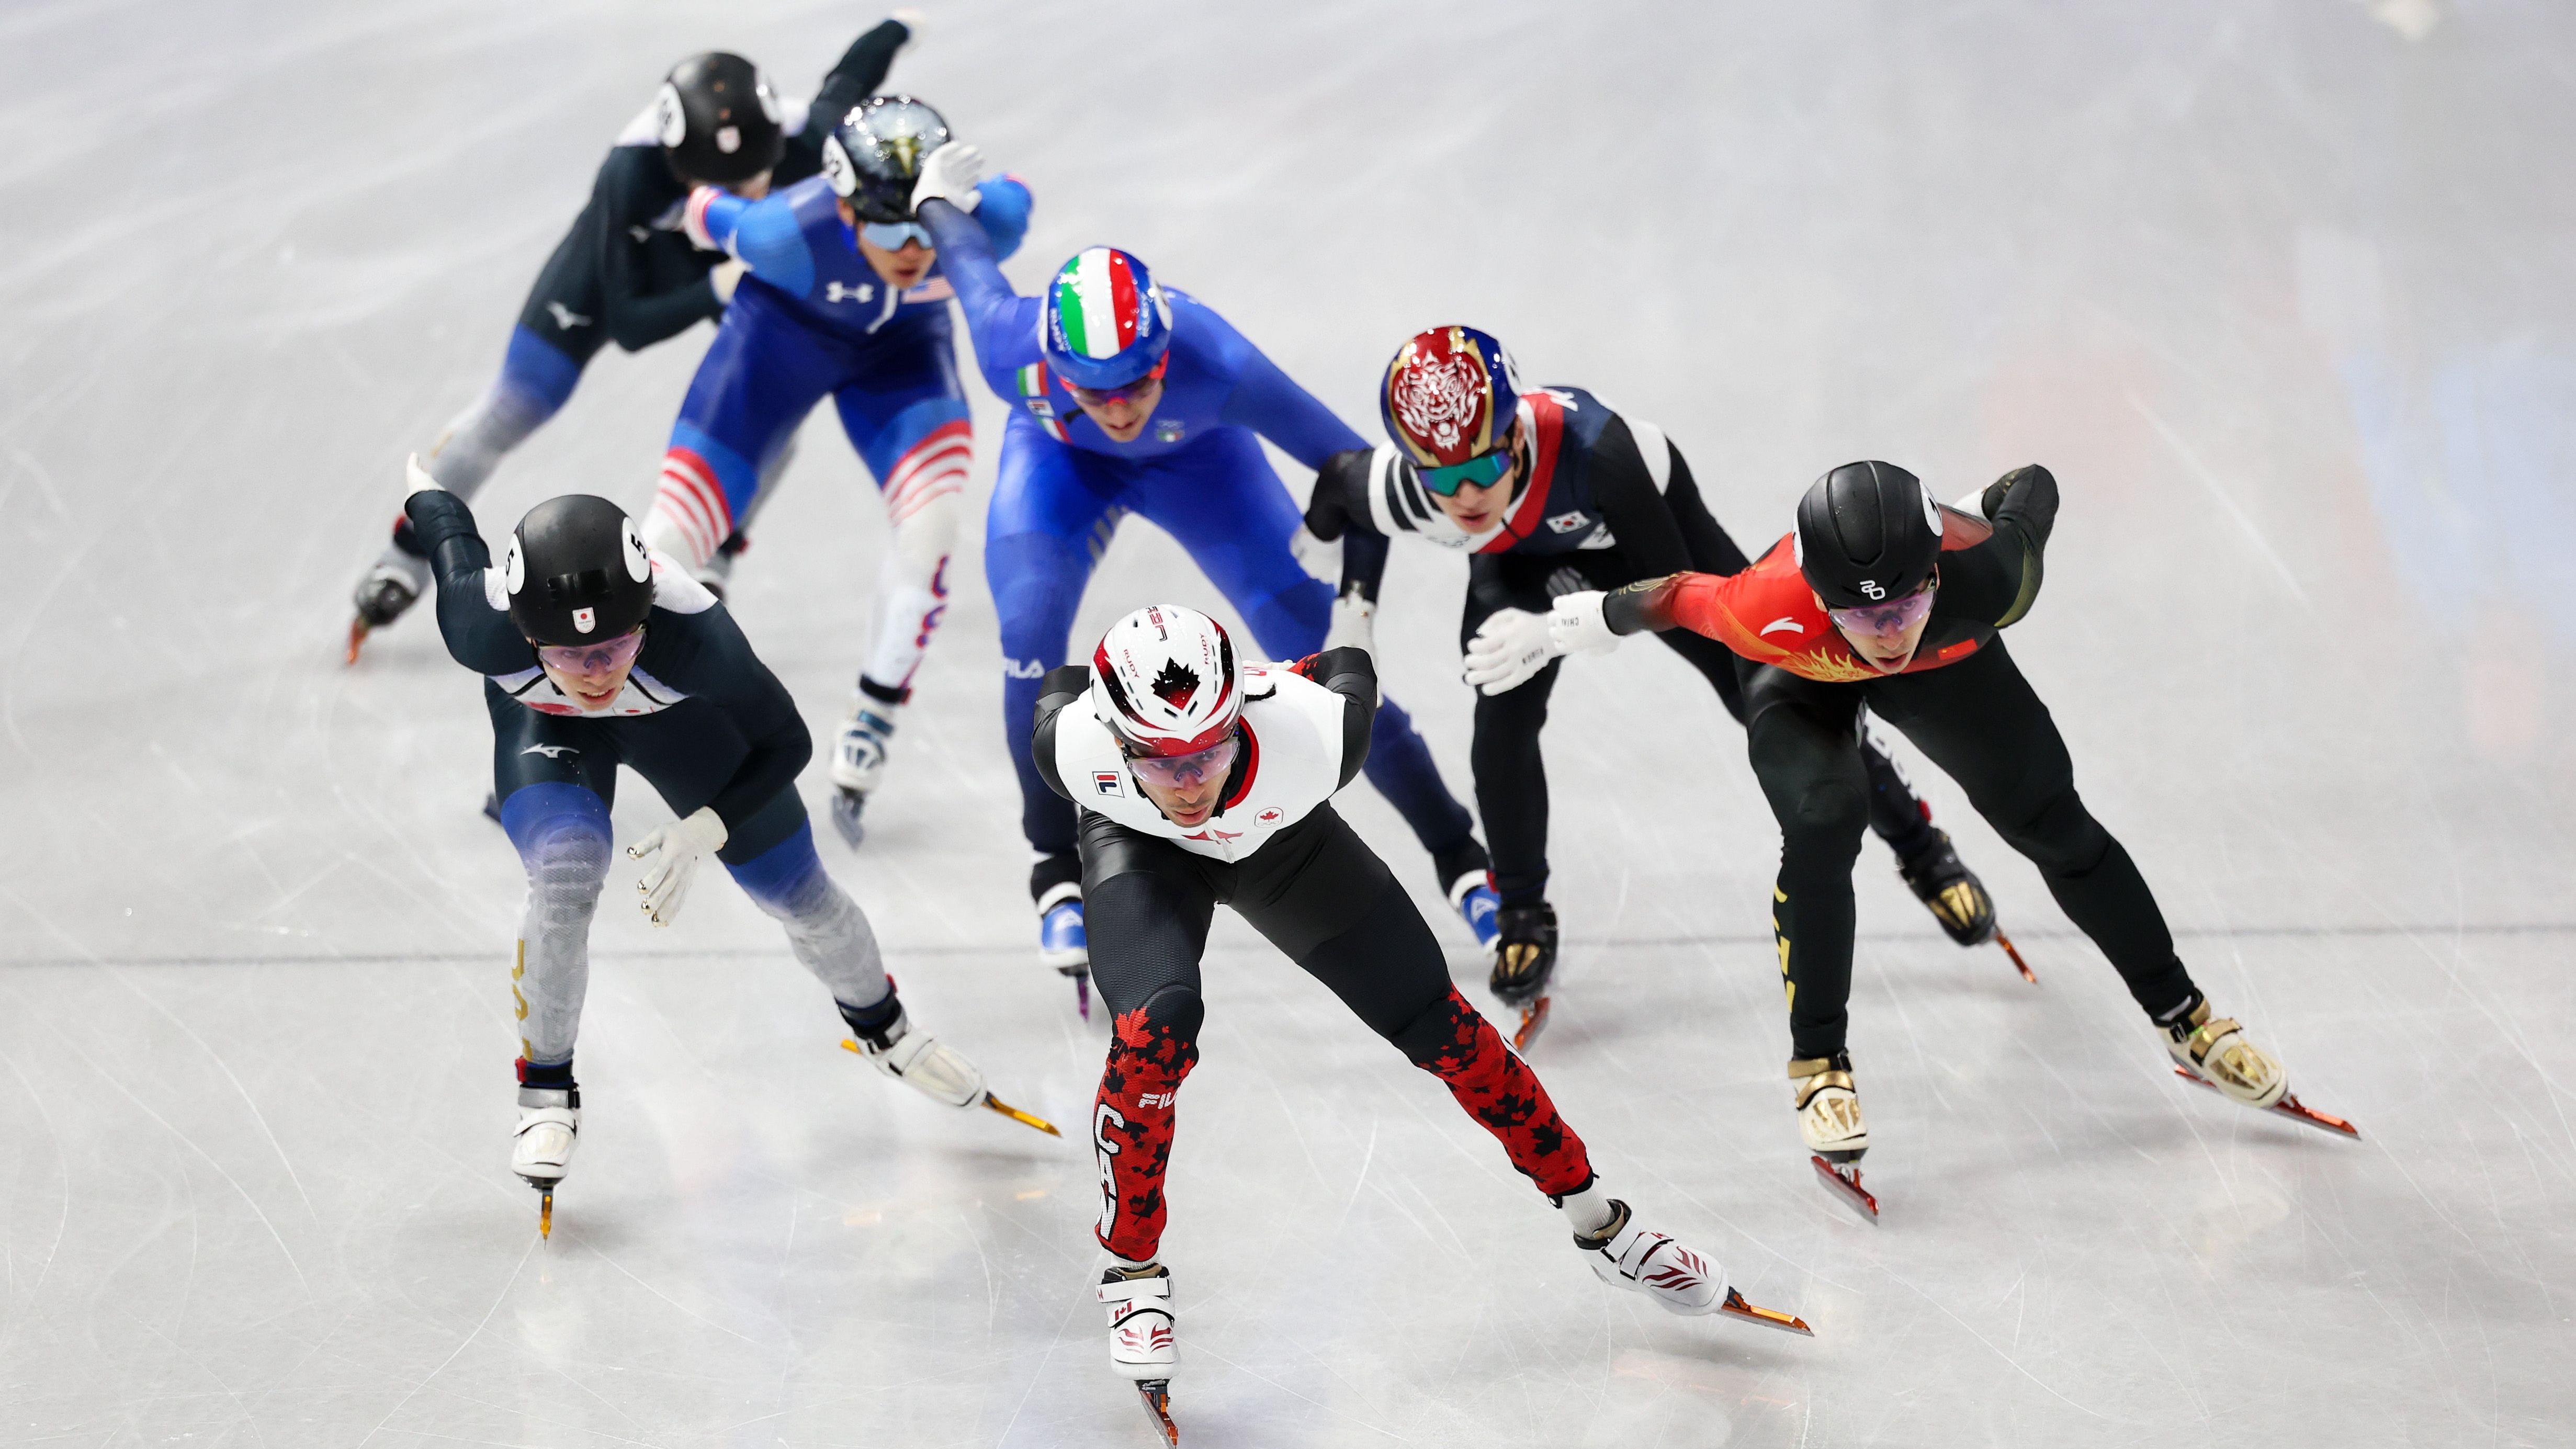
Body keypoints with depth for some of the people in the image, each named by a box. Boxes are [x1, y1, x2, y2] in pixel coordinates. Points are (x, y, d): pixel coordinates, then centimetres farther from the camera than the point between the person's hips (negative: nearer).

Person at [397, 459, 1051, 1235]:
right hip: (544, 726, -1)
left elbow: (786, 744, -24)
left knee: (799, 895, 8)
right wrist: (426, 494, 5)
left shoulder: (692, 632, -43)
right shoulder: (484, 628, -42)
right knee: (567, 873, -28)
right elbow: (456, 540, -17)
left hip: (678, 711, 1)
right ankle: (545, 1089, -5)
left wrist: (703, 832, -36)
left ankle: (879, 1022, 42)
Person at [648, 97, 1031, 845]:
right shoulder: (790, 233, -40)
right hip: (784, 330, -1)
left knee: (932, 518, -25)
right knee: (677, 536, -4)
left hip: (902, 346, 1)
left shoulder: (987, 221, -36)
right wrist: (705, 211, 6)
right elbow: (706, 212, -18)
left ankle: (872, 725, -8)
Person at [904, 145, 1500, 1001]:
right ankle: (1057, 870, -1)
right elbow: (966, 254, -16)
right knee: (1031, 636, -23)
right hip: (1059, 459, 1)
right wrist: (935, 197, 4)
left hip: (1197, 459, -1)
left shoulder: (1215, 366, -45)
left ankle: (1460, 857, 11)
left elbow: (1351, 471, -32)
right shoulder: (1011, 346, -40)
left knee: (1319, 657, -6)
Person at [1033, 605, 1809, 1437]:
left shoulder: (1313, 734, -41)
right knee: (1154, 1030, -28)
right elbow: (1061, 689, -14)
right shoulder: (1072, 749, -40)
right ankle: (1132, 1274, -6)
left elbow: (1348, 669, -17)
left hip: (1278, 839, 1)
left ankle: (1597, 1222, 20)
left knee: (1439, 1028, 2)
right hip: (1140, 851, -1)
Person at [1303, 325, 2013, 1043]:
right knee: (1503, 721, -18)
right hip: (1524, 558, 2)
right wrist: (1355, 609, -4)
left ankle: (1917, 843, 24)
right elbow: (1339, 480, -10)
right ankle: (1523, 917, 7)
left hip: (1646, 520, -2)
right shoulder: (1401, 492, -36)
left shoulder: (1587, 447, -47)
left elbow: (1674, 589, -39)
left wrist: (1554, 631, -48)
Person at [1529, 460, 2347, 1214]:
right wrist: (1600, 618, -5)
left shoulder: (1985, 577, -43)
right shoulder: (1772, 616, -46)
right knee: (1823, 821, -27)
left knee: (2052, 821, 7)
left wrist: (1992, 510, 2)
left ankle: (2183, 1019, 26)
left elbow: (2033, 487, -21)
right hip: (1802, 678, -2)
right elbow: (1678, 596, -25)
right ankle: (1819, 1063, -10)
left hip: (1944, 661, 2)